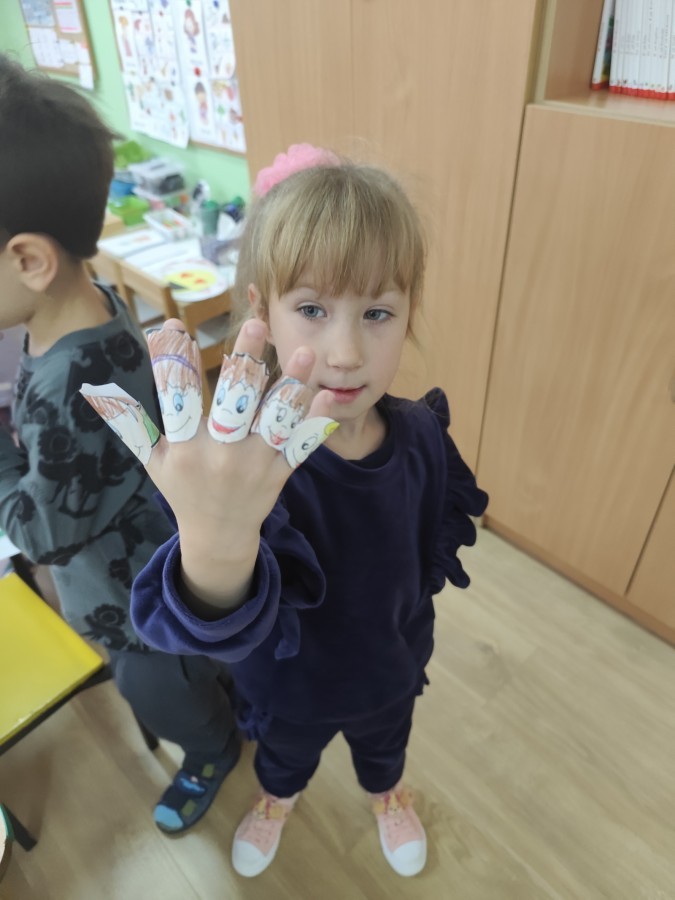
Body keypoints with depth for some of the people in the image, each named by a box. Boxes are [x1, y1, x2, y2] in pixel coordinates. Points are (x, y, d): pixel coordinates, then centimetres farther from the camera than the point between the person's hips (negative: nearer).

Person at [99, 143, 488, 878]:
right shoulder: (248, 464, -38)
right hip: (288, 686, -2)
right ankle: (279, 797, 70)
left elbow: (433, 556, -6)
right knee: (284, 754, 33)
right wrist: (216, 547, -77)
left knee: (385, 744, 35)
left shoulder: (419, 436, -25)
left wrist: (413, 639, 7)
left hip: (388, 672, 3)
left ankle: (386, 793, 72)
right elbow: (221, 624, -55)